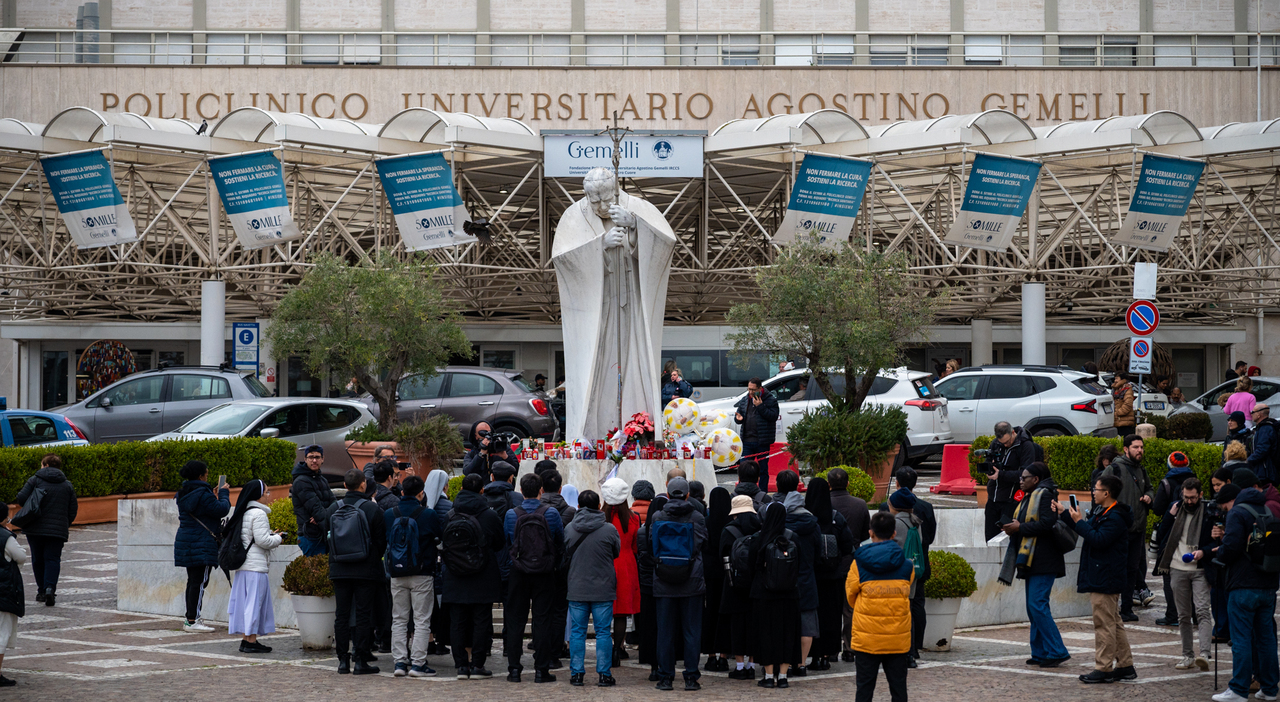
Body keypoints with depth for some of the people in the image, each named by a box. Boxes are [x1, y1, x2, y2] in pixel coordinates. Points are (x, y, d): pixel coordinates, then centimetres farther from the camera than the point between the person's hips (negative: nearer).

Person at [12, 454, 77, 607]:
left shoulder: (34, 480, 0)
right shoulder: (67, 485, 7)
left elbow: (21, 499, -8)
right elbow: (73, 509, 6)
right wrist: (64, 526, 19)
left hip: (35, 529, -1)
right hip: (57, 530, 1)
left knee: (38, 559, 13)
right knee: (52, 559, 0)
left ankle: (41, 590, 17)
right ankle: (50, 588, -20)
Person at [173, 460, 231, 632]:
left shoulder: (183, 494, 13)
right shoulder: (202, 494, -16)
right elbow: (221, 510, -14)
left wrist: (215, 495, 18)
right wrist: (224, 494, 2)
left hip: (185, 541, 9)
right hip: (201, 544, -9)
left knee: (193, 581, 14)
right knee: (200, 581, -8)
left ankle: (190, 619, 16)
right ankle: (193, 621, -11)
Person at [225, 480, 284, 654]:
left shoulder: (243, 513, 15)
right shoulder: (258, 514, -13)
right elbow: (262, 540, -17)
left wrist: (271, 535, 14)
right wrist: (277, 538, -1)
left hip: (243, 566, 9)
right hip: (256, 566, -9)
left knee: (246, 601, 11)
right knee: (254, 601, -5)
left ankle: (246, 639, 14)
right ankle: (251, 641, -5)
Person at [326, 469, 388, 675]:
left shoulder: (333, 509, 2)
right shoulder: (372, 509, -8)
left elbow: (327, 538, 9)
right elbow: (381, 541, -4)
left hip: (339, 570, 3)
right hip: (366, 571, -3)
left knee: (342, 614, 8)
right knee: (363, 614, 0)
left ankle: (343, 660, 9)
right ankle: (360, 660, -1)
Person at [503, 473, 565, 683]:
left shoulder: (511, 514, -6)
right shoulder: (551, 514, -7)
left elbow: (505, 544, 4)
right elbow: (561, 545, 1)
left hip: (518, 573, 1)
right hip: (545, 573, -1)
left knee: (515, 620, 9)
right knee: (543, 620, 5)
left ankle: (514, 668, 7)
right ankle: (541, 669, 3)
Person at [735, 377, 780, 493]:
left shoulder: (770, 400, -4)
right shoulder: (744, 400, 13)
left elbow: (773, 416, -15)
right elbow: (739, 413, 20)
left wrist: (760, 406, -20)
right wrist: (738, 418, -3)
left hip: (762, 442, -4)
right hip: (747, 441, 4)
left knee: (763, 470, 4)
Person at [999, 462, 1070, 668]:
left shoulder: (1044, 495, -11)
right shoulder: (1030, 497, 21)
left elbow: (1047, 524, -22)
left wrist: (1020, 528, -17)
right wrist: (1013, 527, 8)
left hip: (1043, 562, -11)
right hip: (1032, 562, 11)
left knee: (1037, 605, -15)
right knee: (1034, 607, 10)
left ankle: (1057, 652, -13)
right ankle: (1040, 653, 14)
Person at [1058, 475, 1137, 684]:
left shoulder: (1115, 518, -18)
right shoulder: (1101, 512, 14)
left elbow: (1098, 539, -27)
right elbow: (1090, 531, 26)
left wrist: (1078, 522, -19)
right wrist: (1065, 513, 28)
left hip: (1106, 579, -11)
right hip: (1101, 578, 11)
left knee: (1104, 623, -7)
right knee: (1114, 622, 14)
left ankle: (1104, 669, -4)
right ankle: (1125, 665, 19)